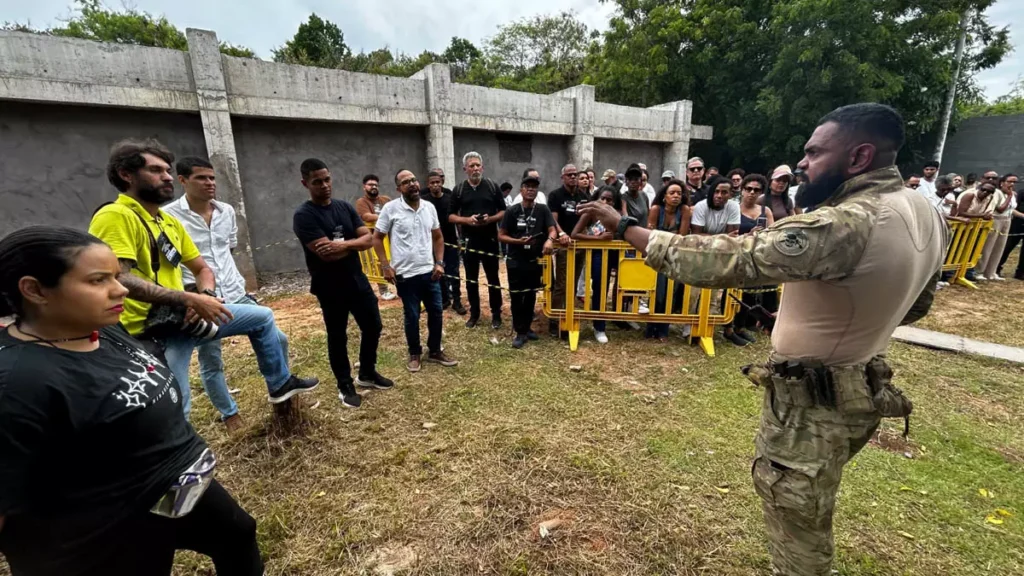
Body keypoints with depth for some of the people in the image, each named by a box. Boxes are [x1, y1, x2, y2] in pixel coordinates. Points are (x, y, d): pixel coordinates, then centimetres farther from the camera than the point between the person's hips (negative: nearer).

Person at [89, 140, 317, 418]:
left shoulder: (170, 221, 12)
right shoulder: (114, 216, -15)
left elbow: (203, 269, 16)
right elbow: (118, 278, -27)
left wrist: (205, 296, -6)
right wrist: (190, 299, -27)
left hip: (181, 317, 9)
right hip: (152, 330, -9)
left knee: (262, 316, 17)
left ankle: (279, 383, 29)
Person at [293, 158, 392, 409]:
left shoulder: (345, 207, 5)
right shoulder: (304, 215, -13)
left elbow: (369, 239, -3)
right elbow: (327, 254, -24)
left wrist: (344, 244, -21)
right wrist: (356, 242, -9)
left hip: (358, 281, 6)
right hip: (330, 289, -5)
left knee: (373, 327, 14)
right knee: (337, 337, 9)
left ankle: (367, 374, 36)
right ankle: (345, 386, 28)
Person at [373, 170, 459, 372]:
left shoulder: (429, 207, 4)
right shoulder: (391, 209, -8)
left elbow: (438, 237, 12)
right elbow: (377, 238, -2)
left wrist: (440, 263, 3)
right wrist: (386, 266, -8)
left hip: (430, 272, 4)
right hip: (405, 275, -4)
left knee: (436, 312, 10)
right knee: (412, 317, 7)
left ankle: (435, 351, 27)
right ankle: (414, 354, 27)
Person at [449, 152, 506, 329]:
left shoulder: (492, 186, 2)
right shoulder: (458, 190, 3)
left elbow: (503, 212, 3)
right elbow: (451, 216, 4)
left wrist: (490, 219, -16)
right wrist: (467, 219, -14)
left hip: (490, 240, -1)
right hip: (469, 240, 1)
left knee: (493, 278, 6)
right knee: (471, 279, 9)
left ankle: (496, 314, 18)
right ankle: (474, 313, 23)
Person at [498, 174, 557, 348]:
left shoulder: (543, 210, 0)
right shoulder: (512, 211, -4)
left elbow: (553, 230, -10)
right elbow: (501, 236, -3)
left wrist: (550, 240, -32)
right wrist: (518, 241, -19)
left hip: (535, 261, 2)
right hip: (516, 262, -2)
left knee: (531, 296, 14)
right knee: (517, 297, 2)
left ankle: (527, 328, 30)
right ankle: (520, 332, 12)